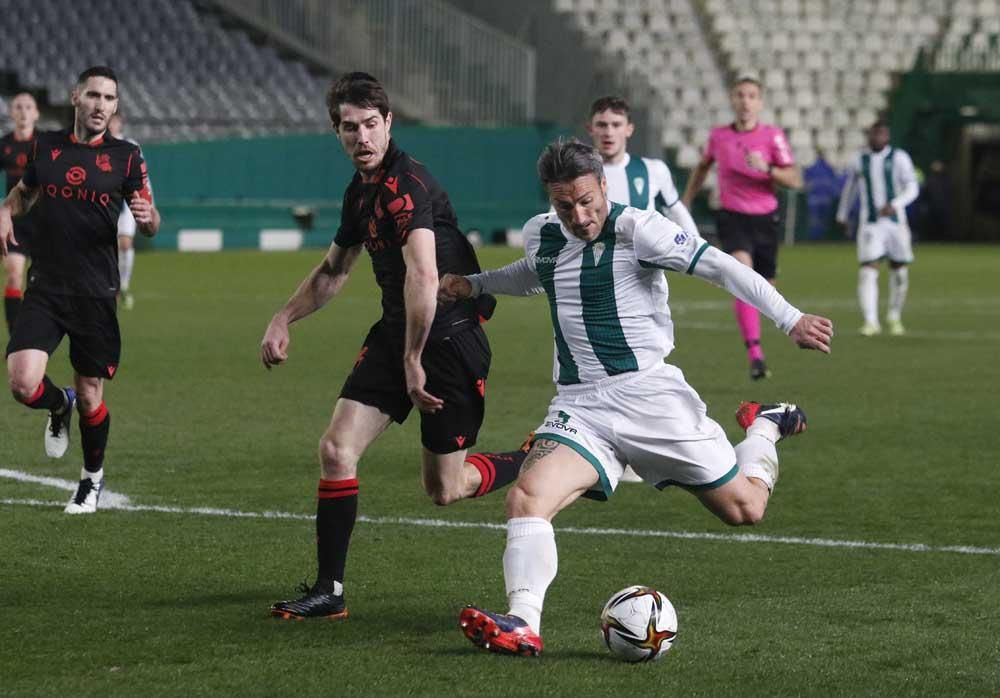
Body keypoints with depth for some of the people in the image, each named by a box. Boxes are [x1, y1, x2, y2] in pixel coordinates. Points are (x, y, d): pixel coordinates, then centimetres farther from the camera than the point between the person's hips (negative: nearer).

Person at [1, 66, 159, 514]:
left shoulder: (126, 157, 1)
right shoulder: (46, 146, 6)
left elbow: (151, 226, 3)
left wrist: (148, 216, -21)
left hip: (96, 293, -1)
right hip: (45, 288, 1)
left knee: (90, 395, 3)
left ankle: (93, 478, 30)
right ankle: (60, 407, 21)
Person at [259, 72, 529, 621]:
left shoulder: (406, 185, -21)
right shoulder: (361, 192, 10)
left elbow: (423, 276, -33)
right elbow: (333, 271, 27)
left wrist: (413, 361, -31)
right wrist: (283, 319, 18)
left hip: (449, 335, -8)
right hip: (396, 331, 8)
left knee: (444, 489, 1)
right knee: (336, 448, -5)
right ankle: (328, 591, 2)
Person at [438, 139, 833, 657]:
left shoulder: (637, 230, -12)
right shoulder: (539, 235, 8)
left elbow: (719, 267, -17)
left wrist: (790, 319, -25)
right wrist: (473, 284, 22)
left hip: (647, 391, -4)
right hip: (577, 405, 4)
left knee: (745, 508, 4)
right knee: (525, 500, -24)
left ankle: (765, 426, 37)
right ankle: (522, 626, -33)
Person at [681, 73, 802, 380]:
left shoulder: (773, 136, -3)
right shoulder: (718, 136, 3)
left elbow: (795, 180, -8)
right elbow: (703, 166, 24)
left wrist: (766, 168, -25)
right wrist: (685, 202, 23)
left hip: (765, 219, 1)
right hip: (732, 218, -1)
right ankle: (755, 354, -32)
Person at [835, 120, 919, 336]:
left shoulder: (899, 158, -1)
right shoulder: (859, 160, 7)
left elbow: (912, 188, -8)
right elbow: (850, 188, 24)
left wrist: (894, 205, -25)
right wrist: (842, 215, 32)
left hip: (895, 221, 0)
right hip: (869, 223, 0)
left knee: (899, 271, 8)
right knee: (868, 271, -14)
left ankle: (894, 316, 30)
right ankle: (871, 322, -18)